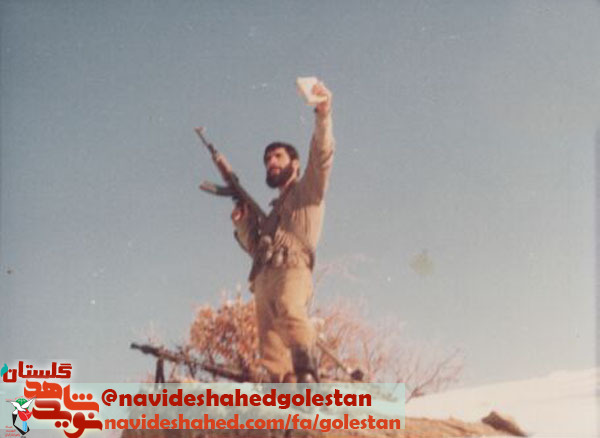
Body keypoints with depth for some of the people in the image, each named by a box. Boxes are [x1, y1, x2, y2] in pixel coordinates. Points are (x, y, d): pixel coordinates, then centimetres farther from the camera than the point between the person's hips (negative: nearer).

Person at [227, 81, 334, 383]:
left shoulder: (308, 191, 19)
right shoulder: (273, 210, 37)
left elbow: (322, 156, 1)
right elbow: (255, 247, 34)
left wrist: (323, 115, -12)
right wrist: (242, 222, 17)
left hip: (292, 269, -6)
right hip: (264, 276, 7)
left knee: (288, 308, -37)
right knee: (271, 350, -10)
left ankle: (306, 370, -48)